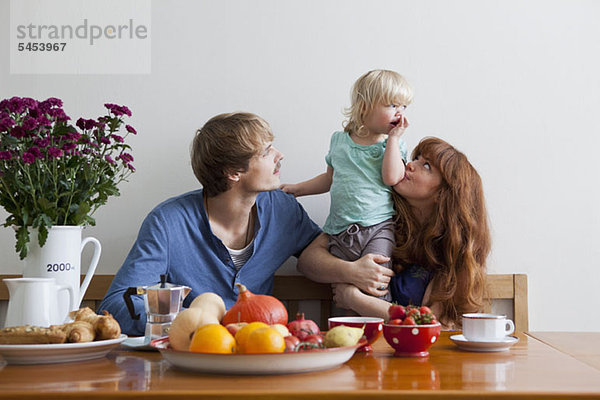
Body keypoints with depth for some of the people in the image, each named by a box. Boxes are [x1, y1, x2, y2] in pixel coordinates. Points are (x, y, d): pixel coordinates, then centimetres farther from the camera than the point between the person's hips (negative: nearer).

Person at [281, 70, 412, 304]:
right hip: (340, 232, 3)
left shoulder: (392, 145, 7)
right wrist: (297, 189, 24)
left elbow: (392, 178, -13)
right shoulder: (339, 140, 14)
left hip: (378, 228, -3)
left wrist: (393, 137, -6)